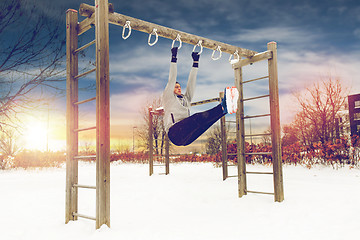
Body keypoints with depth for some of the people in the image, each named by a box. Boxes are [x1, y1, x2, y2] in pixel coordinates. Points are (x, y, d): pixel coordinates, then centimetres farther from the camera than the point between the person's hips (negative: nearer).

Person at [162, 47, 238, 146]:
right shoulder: (168, 97, 18)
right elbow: (172, 79, 11)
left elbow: (191, 82, 29)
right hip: (175, 133, -6)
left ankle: (224, 107, -49)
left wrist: (195, 62, 28)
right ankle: (223, 107, -55)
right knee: (197, 118, -33)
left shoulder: (186, 99, 32)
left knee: (204, 120, -23)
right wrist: (173, 58, 12)